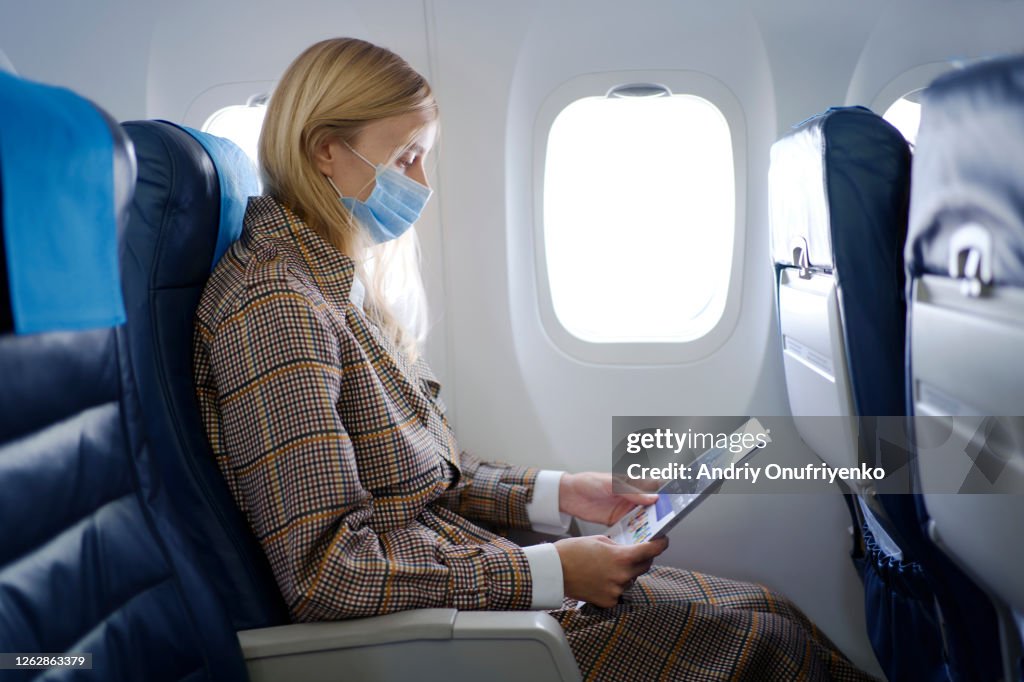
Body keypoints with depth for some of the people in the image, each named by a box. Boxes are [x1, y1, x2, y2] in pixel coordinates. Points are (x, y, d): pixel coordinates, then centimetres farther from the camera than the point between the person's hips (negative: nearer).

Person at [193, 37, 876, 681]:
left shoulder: (334, 282, 11)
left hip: (464, 564, 8)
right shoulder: (274, 303, -20)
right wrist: (551, 572, -21)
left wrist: (558, 493, 4)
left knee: (768, 612, 4)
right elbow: (325, 569, -25)